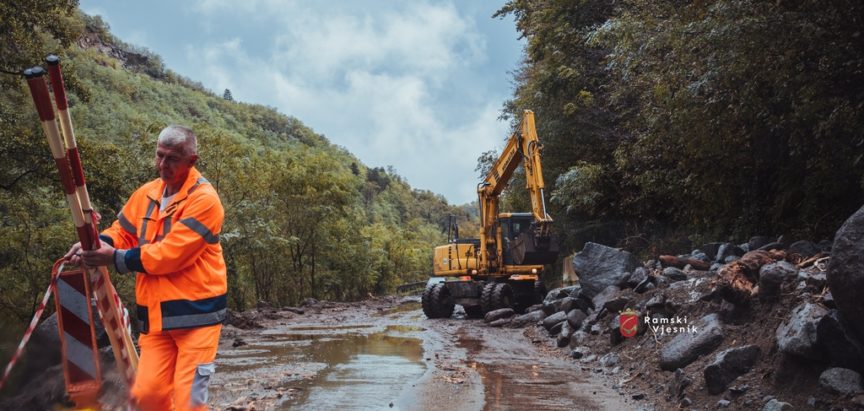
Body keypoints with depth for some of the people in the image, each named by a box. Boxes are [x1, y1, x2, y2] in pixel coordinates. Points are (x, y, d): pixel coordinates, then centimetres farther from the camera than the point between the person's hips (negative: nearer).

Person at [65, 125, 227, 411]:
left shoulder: (204, 199, -13)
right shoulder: (146, 194, 11)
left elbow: (171, 254, -18)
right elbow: (123, 232, 15)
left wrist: (116, 258, -16)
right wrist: (97, 243, -6)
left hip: (196, 313, -6)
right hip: (156, 315, 6)